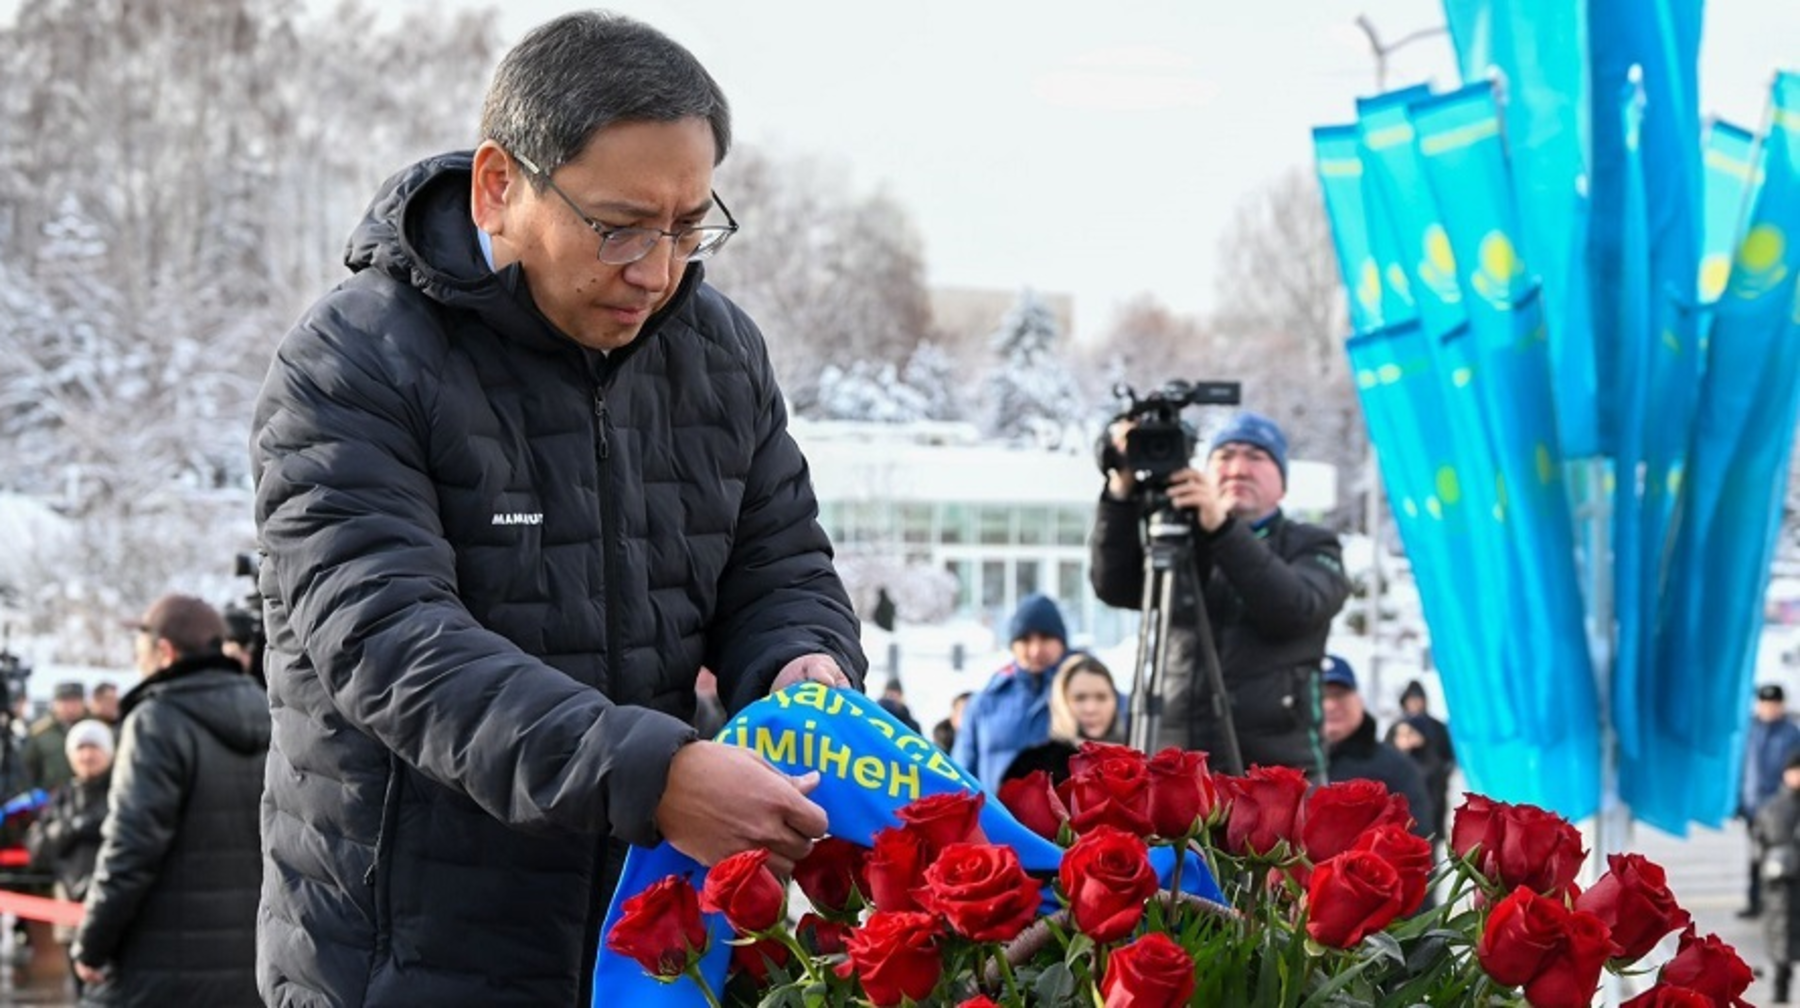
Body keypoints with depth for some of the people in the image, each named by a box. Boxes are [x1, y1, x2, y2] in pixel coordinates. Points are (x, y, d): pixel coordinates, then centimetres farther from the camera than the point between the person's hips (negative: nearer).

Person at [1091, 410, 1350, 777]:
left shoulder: (1312, 548, 7)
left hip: (1276, 772, -3)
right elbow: (1112, 585, -2)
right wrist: (1122, 493, -17)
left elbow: (1293, 609, -14)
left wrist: (1222, 528, -26)